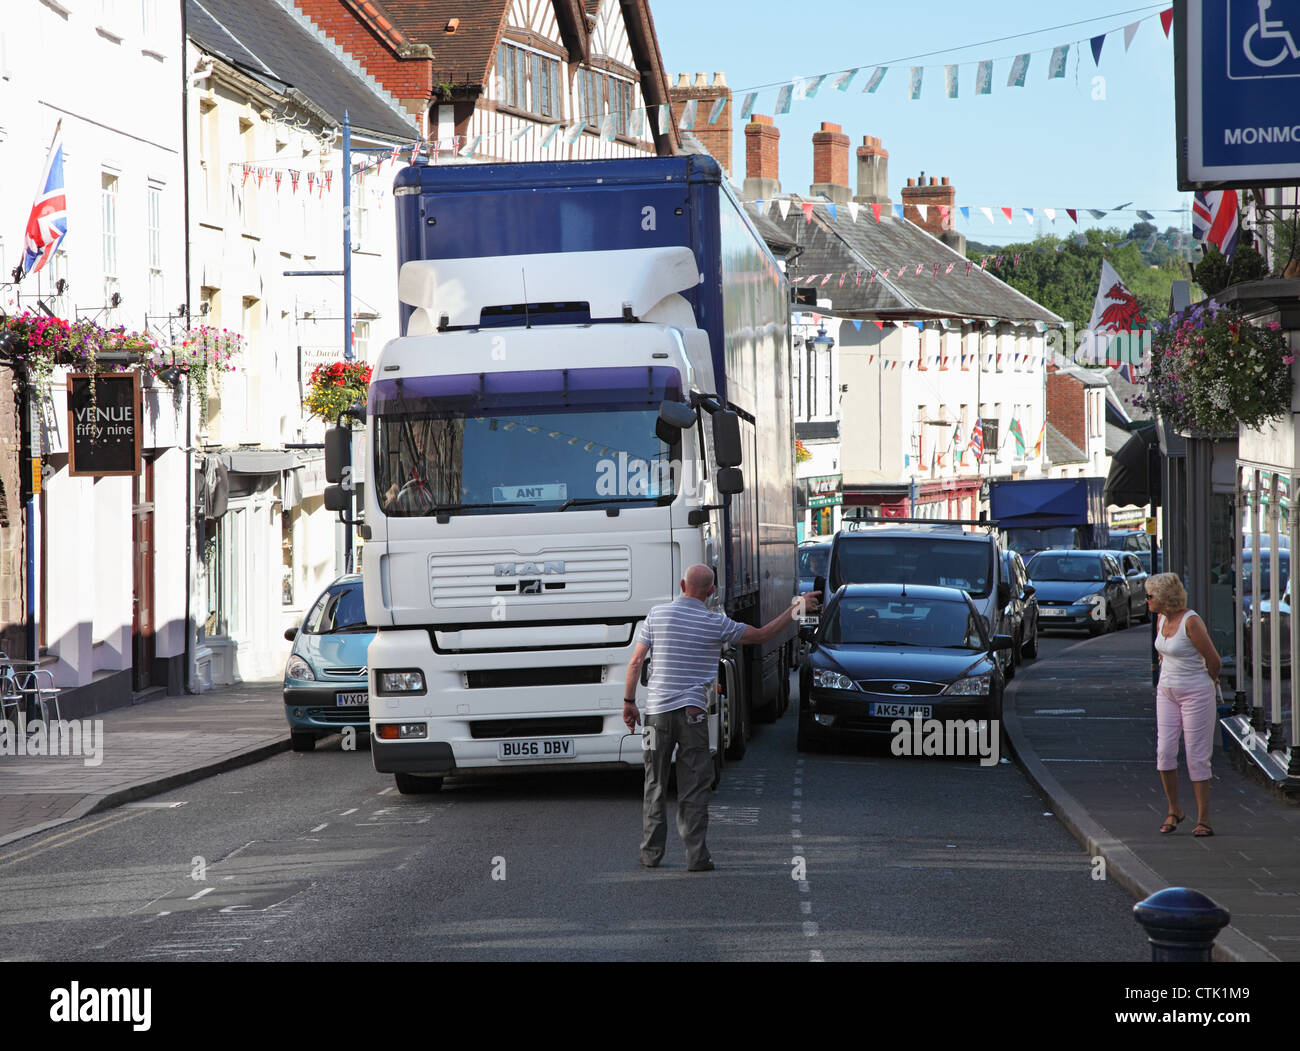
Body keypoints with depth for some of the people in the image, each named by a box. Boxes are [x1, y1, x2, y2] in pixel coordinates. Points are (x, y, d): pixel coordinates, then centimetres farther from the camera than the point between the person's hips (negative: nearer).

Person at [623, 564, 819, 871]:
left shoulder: (657, 614, 1)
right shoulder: (716, 623, -3)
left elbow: (636, 661, 0)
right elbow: (762, 635, 8)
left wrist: (629, 701, 9)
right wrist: (796, 608, 18)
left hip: (657, 709, 2)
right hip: (693, 712, -2)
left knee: (654, 785, 12)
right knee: (694, 788, 2)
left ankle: (651, 853, 14)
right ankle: (696, 856, -2)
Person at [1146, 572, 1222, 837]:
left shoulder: (1190, 622, -19)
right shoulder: (1162, 619, 5)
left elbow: (1214, 661, -13)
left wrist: (1208, 683, 5)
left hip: (1195, 694, -7)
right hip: (1167, 693, 7)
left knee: (1197, 757, -3)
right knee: (1165, 752, -2)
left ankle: (1203, 819, 3)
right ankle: (1174, 811, 12)